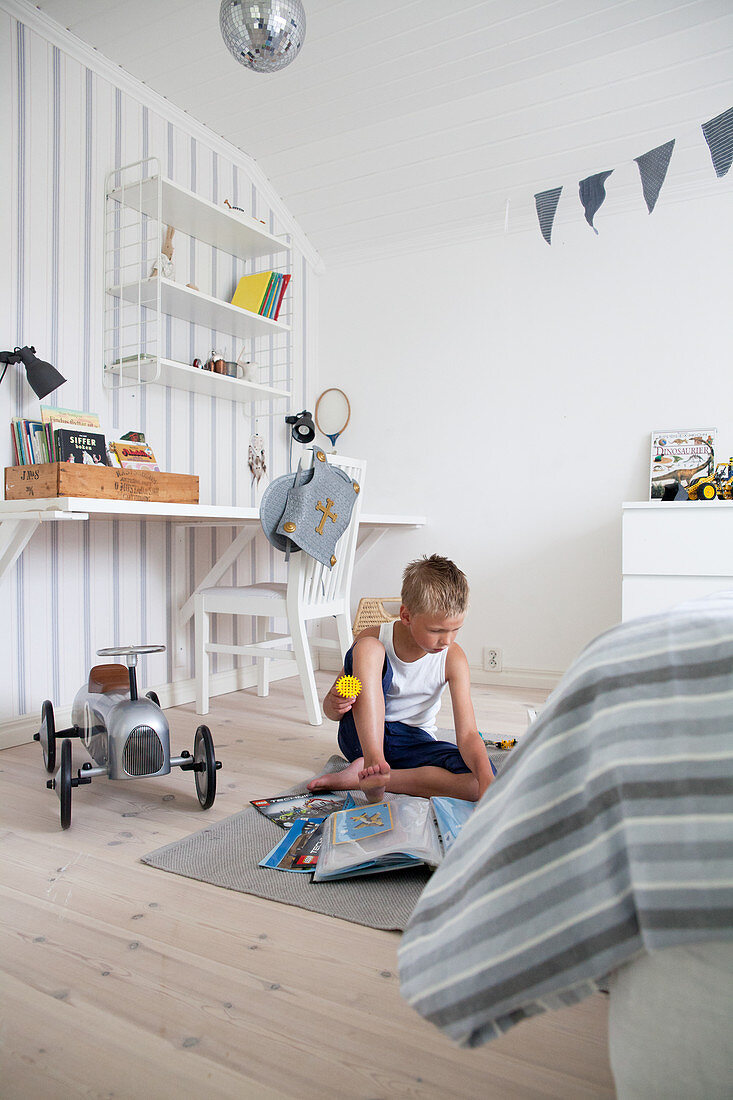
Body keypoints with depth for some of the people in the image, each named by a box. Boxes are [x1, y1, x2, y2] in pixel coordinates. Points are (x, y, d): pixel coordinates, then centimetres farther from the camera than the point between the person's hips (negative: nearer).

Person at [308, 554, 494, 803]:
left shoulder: (453, 658, -13)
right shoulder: (374, 639, -14)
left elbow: (467, 733, -19)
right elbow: (331, 710, -8)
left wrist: (485, 776, -39)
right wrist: (335, 705, -33)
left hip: (412, 741, 2)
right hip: (362, 735, -2)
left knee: (481, 777, -28)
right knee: (368, 647, -25)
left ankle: (360, 777, -25)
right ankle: (373, 762, -31)